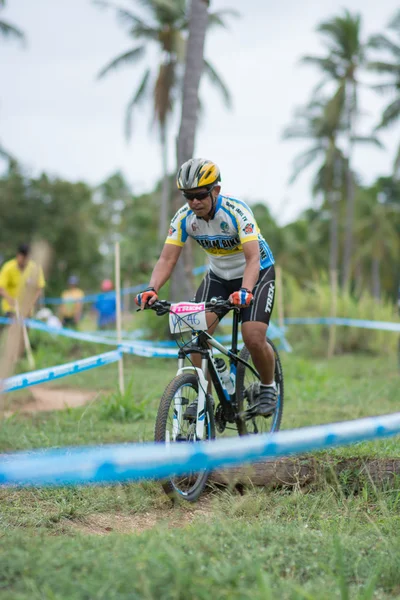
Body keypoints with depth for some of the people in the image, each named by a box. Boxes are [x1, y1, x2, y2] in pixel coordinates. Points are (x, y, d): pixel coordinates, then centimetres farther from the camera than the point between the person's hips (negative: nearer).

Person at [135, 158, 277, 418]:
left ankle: (269, 386, 8)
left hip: (257, 272, -4)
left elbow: (253, 258, -39)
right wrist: (152, 289, -40)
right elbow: (167, 259, -20)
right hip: (219, 275, 4)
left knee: (254, 339, -20)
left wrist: (245, 291, -57)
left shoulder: (236, 211, -30)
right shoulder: (184, 218, -17)